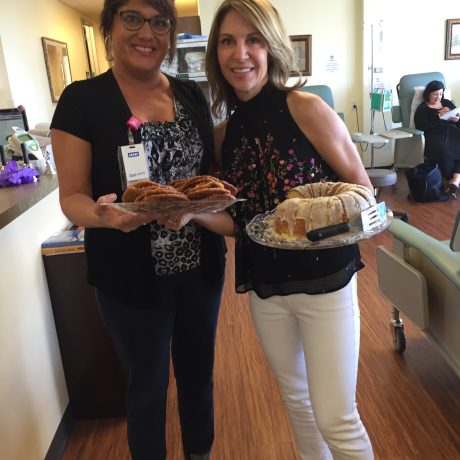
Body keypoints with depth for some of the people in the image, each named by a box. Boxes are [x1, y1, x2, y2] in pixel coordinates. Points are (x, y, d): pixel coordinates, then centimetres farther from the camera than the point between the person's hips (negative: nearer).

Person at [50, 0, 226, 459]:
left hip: (201, 267, 4)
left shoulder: (192, 95, 3)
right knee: (148, 386, 15)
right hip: (130, 277, -4)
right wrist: (105, 215, -30)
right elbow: (72, 197, -9)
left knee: (198, 372, 22)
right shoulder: (82, 100, -9)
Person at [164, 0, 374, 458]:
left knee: (335, 418, 4)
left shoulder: (305, 109, -14)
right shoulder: (224, 133, 1)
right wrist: (194, 213, -13)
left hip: (324, 282, -4)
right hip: (264, 288, 5)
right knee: (296, 399, 23)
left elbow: (363, 191, -8)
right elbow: (239, 222, 5)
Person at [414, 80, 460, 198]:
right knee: (442, 149, -39)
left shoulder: (447, 103, 28)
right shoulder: (422, 108, 14)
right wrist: (439, 115, -5)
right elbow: (421, 126, -5)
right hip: (436, 136, -4)